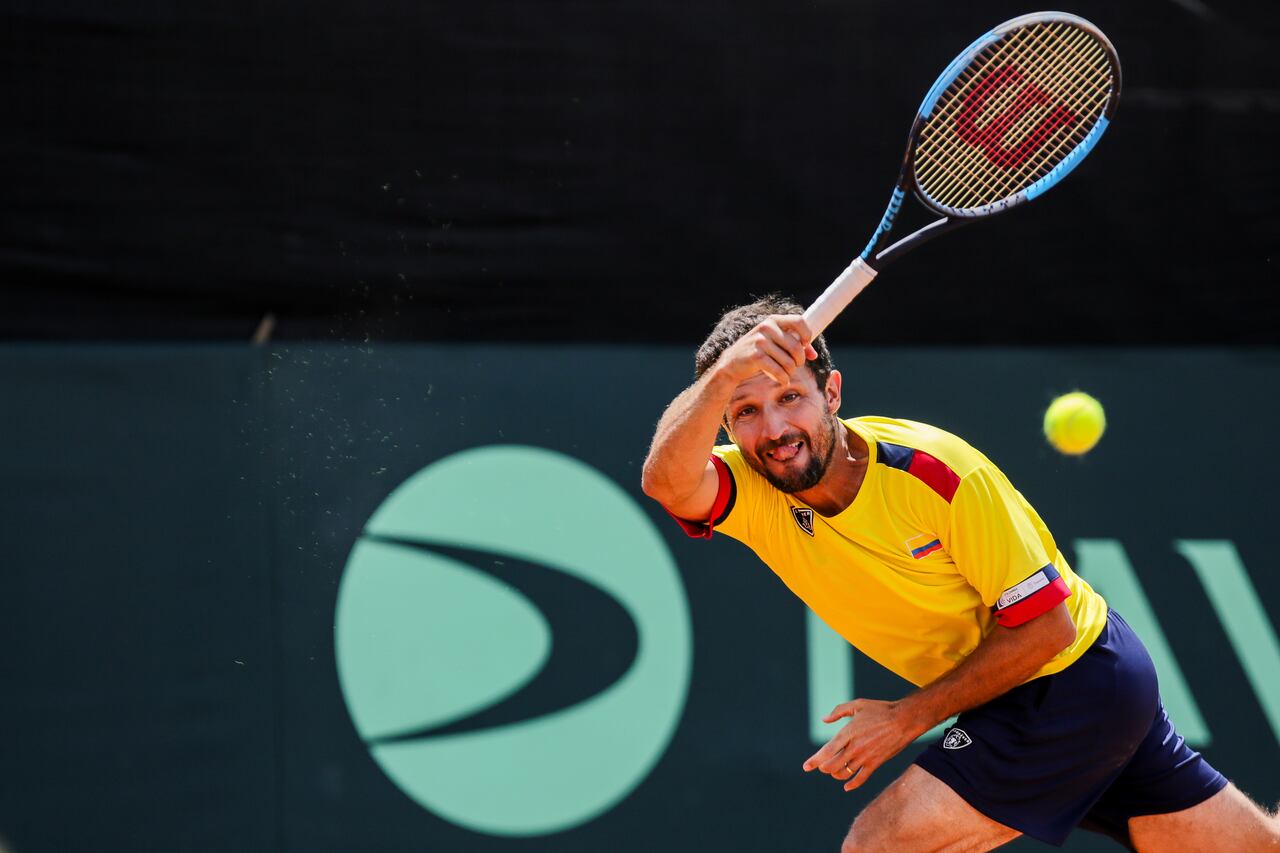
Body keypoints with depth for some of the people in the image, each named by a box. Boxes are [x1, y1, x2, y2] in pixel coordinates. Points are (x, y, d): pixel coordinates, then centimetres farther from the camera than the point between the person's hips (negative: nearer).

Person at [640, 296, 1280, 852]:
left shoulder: (938, 473, -26)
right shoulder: (753, 494, -11)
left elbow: (1045, 625, -20)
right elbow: (667, 481, -35)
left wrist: (912, 717, -19)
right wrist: (723, 376, -52)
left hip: (1072, 679, -6)